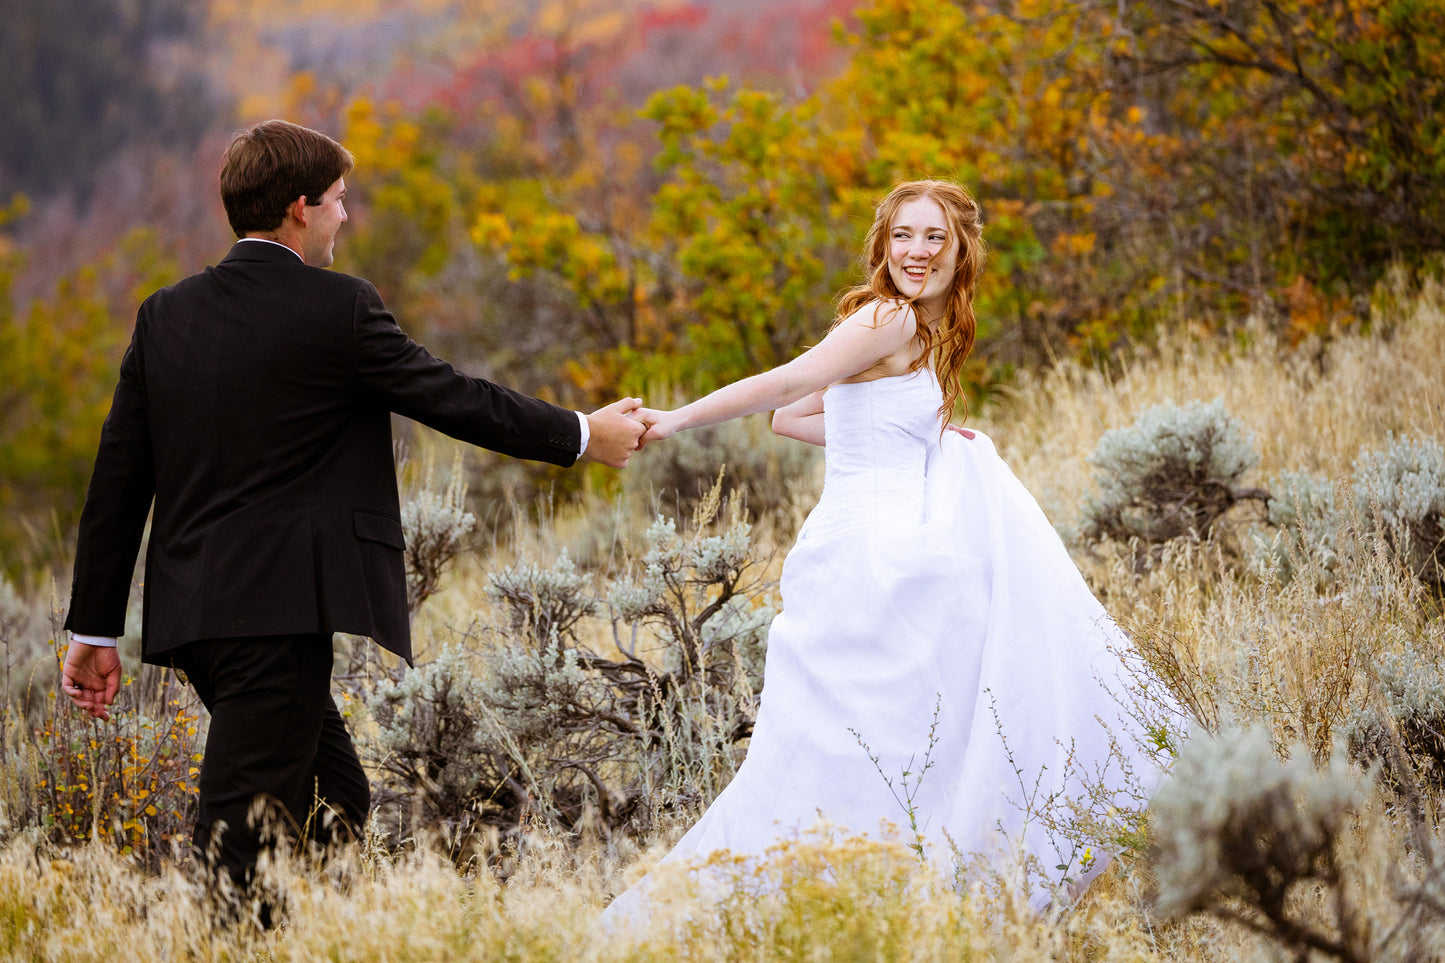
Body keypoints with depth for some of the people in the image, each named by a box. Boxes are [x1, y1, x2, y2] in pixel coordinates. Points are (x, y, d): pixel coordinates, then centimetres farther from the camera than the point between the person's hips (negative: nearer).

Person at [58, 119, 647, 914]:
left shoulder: (166, 314, 9)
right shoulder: (338, 310, -8)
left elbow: (118, 477, 9)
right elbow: (453, 399, 0)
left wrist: (94, 628, 14)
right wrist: (583, 436, 14)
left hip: (189, 611, 7)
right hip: (276, 613, -7)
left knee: (336, 805, 19)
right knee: (237, 847, -8)